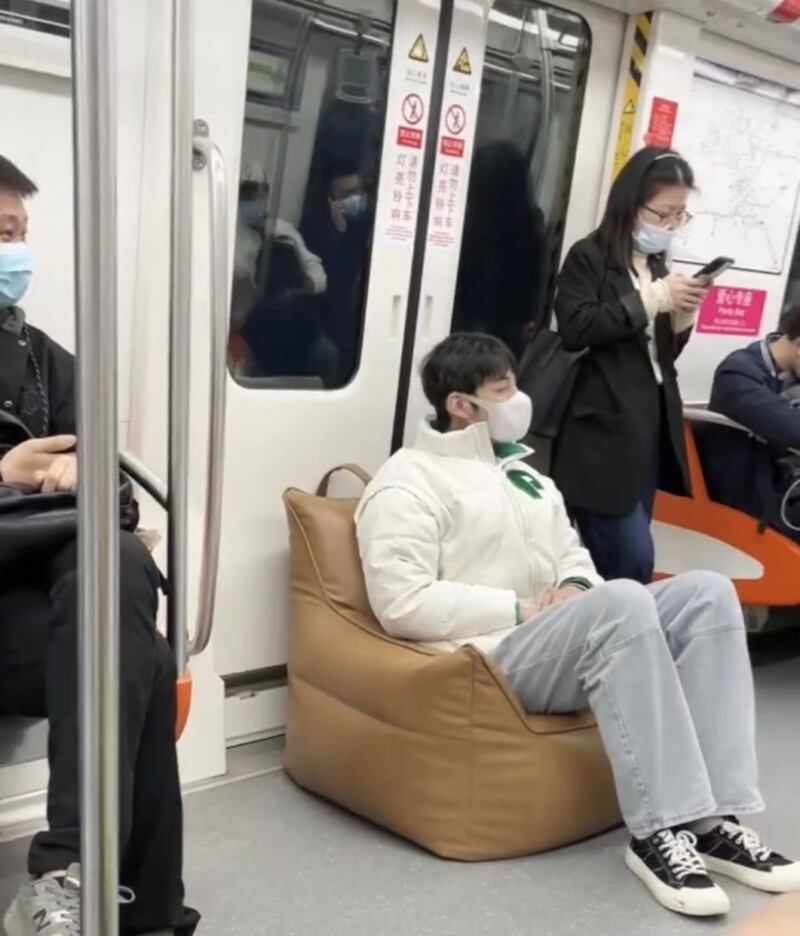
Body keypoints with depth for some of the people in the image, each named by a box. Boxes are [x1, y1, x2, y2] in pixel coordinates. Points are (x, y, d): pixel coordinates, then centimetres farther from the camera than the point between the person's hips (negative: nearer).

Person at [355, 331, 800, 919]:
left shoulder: (521, 471, 24)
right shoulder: (408, 484, -4)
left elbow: (573, 552, 26)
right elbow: (403, 605, -15)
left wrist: (576, 585, 1)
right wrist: (519, 609, -15)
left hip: (573, 641, 9)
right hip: (495, 655, -8)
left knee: (706, 591, -13)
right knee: (622, 600, -35)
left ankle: (715, 816, -19)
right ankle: (660, 833, -29)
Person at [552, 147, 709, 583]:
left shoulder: (659, 265, 17)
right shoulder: (589, 257, -3)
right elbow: (574, 328, -19)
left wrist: (681, 316, 0)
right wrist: (650, 299, -18)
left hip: (651, 429, 7)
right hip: (603, 432, -7)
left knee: (617, 561, 10)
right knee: (632, 561, -10)